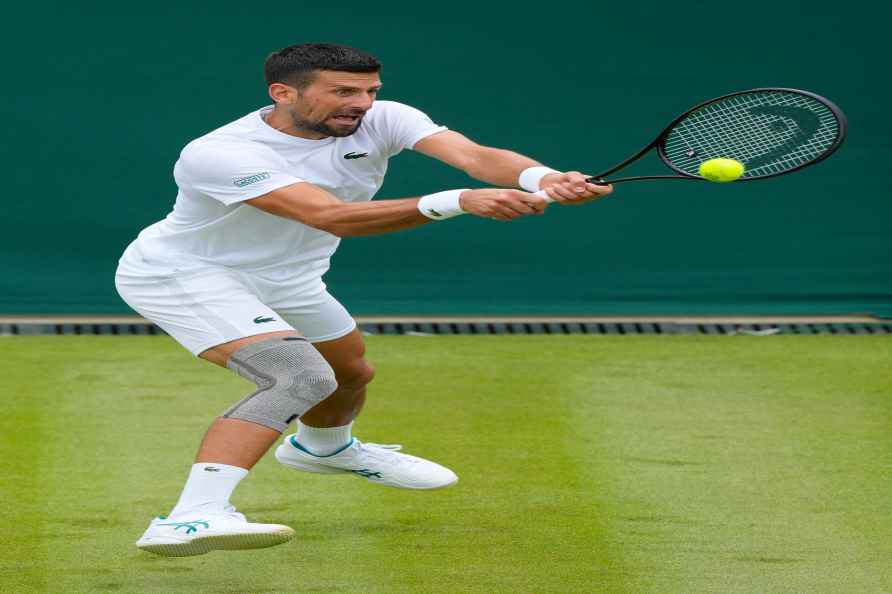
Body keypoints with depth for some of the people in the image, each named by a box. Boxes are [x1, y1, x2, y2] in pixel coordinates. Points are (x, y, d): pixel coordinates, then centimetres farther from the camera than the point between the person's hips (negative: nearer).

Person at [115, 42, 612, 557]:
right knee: (302, 378, -30)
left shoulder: (383, 120, -17)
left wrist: (546, 180, -56)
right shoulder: (217, 155, -35)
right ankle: (191, 518, -40)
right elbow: (331, 217, -47)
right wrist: (459, 202, -57)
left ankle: (321, 447, 62)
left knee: (351, 374, 26)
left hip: (283, 280, 8)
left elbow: (475, 155, -33)